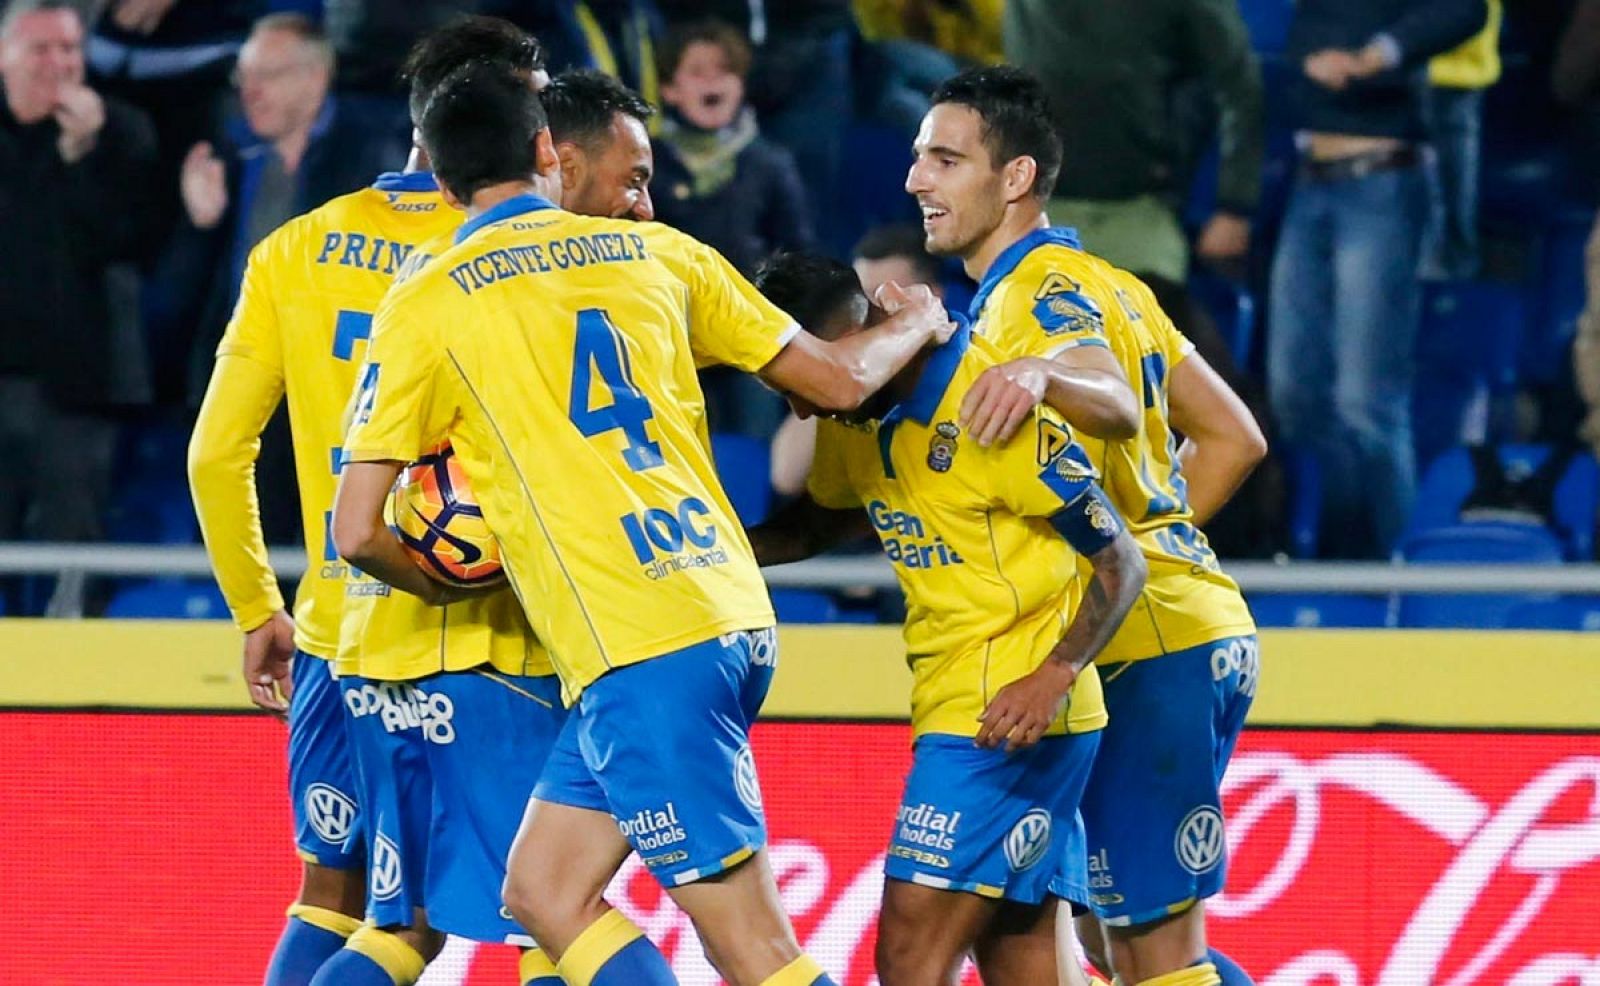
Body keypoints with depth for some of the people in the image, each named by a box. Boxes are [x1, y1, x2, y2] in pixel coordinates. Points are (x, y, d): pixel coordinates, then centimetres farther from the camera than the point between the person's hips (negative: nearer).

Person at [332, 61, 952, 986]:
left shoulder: (423, 307, 1)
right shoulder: (655, 251, 13)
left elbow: (359, 531, -1)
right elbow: (837, 378, 19)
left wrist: (445, 587, 21)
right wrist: (918, 327, 41)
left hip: (636, 654, -6)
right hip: (730, 615, 6)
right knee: (542, 891, 15)